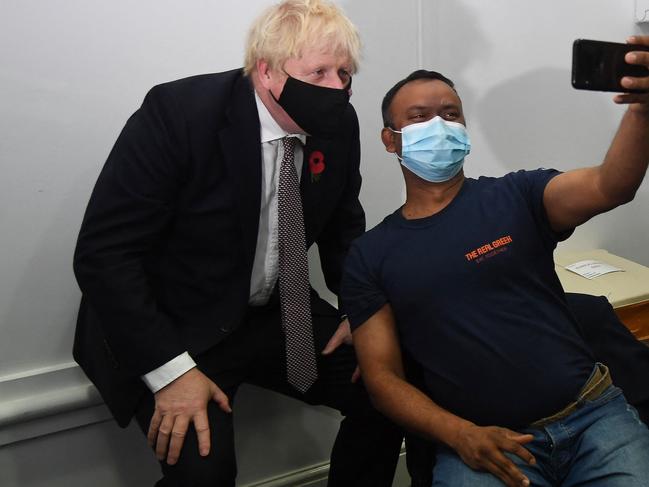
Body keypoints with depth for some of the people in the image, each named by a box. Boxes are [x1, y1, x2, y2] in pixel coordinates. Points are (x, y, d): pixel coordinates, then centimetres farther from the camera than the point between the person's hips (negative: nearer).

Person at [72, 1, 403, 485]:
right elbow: (103, 253, -22)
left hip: (277, 314, 6)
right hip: (173, 325, -5)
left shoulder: (339, 124, -5)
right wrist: (171, 369, -27)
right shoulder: (178, 112, -22)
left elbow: (343, 226, 12)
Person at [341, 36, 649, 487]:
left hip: (592, 414, 1)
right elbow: (383, 376, 2)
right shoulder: (370, 256, 5)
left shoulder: (515, 197, 4)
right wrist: (461, 435, -13)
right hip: (480, 441, 0)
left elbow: (609, 187, -14)